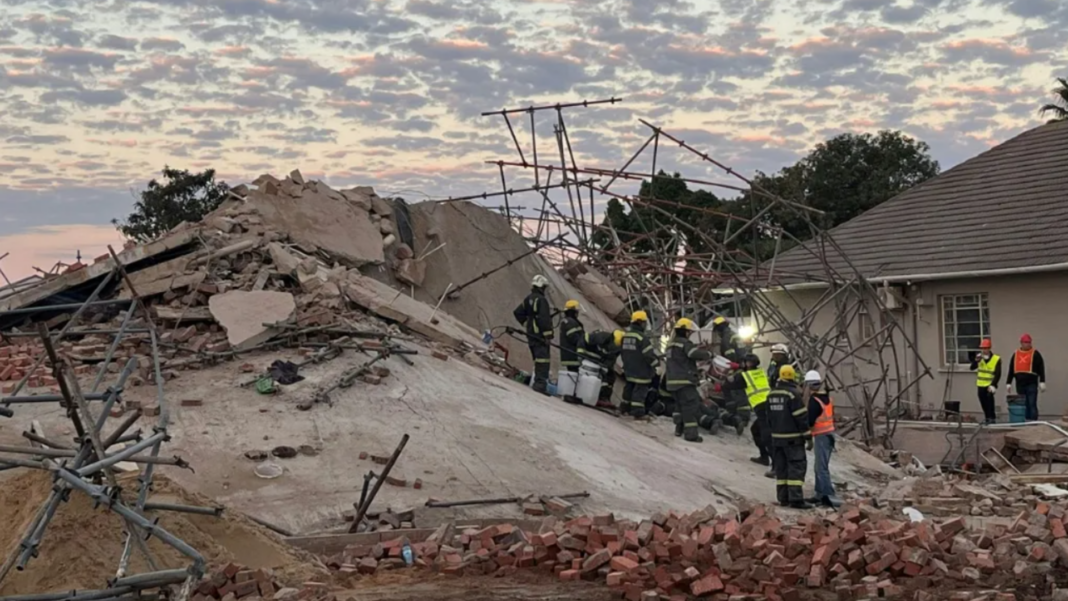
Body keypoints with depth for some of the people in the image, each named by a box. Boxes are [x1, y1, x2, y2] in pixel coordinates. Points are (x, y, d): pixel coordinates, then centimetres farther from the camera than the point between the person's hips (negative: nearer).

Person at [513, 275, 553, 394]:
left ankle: (538, 382, 19)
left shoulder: (528, 299, 12)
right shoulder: (541, 300, -15)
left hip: (531, 334, 9)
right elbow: (544, 318, -21)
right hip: (540, 335, -9)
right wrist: (548, 334, -20)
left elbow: (517, 313, 19)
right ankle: (541, 384, -19)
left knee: (537, 359, 15)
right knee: (543, 359, -12)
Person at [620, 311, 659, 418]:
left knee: (629, 387, 20)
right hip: (641, 371, -8)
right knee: (640, 389, -5)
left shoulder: (625, 335, 8)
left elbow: (623, 351, 18)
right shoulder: (641, 337, -18)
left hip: (629, 369, 8)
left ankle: (626, 407, 29)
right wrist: (656, 361, -1)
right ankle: (638, 412, -7)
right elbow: (649, 353, -19)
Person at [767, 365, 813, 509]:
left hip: (777, 437, 7)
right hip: (793, 438, -7)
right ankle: (796, 499, -13)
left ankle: (783, 497, 12)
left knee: (781, 467, 10)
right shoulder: (793, 393, -14)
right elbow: (802, 417, -14)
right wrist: (808, 437, -9)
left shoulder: (771, 394, 10)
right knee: (797, 466, -7)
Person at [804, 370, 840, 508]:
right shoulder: (827, 397, 11)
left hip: (821, 435, -9)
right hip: (829, 433, 9)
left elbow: (810, 420, -17)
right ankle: (821, 493, 22)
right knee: (820, 466, 16)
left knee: (822, 467, -9)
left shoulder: (814, 401, -17)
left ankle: (829, 496, -15)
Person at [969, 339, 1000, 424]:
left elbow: (998, 374, -12)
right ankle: (987, 417, 21)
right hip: (981, 384, 5)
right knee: (983, 401, 9)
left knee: (989, 399, -15)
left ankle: (992, 417, -7)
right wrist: (976, 360, -21)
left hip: (990, 384, -5)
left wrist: (993, 385, -20)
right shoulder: (979, 357, 5)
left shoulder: (996, 359, -9)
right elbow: (972, 368, -3)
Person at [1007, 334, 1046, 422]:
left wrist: (1042, 382, -12)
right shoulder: (1015, 354, 13)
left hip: (1031, 384, -4)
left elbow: (1041, 368, -4)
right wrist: (1009, 383, 13)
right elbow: (1011, 369, 16)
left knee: (1032, 404, -8)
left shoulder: (1035, 354, 1)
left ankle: (1033, 422, -9)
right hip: (1020, 384, 4)